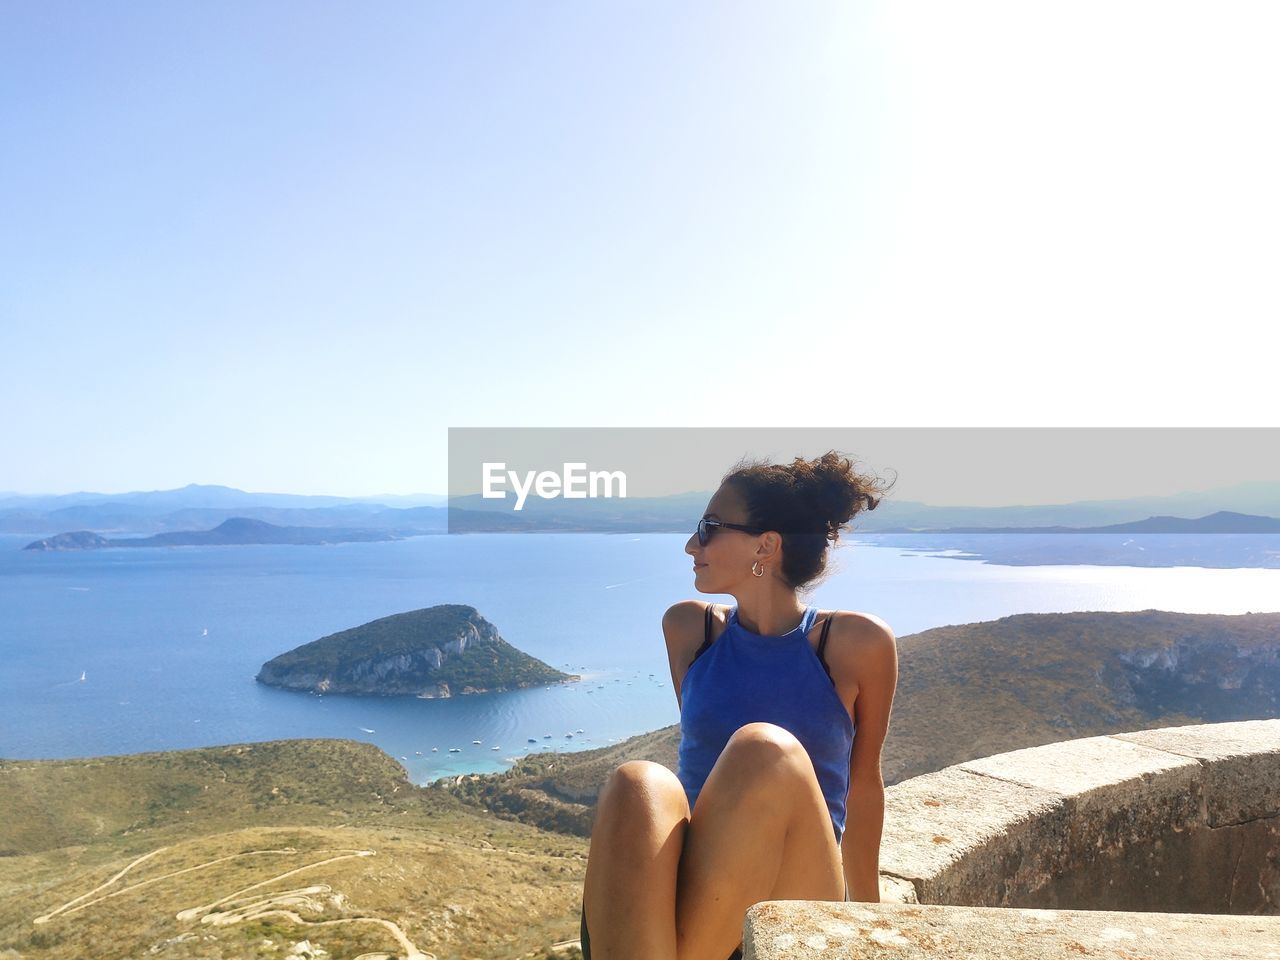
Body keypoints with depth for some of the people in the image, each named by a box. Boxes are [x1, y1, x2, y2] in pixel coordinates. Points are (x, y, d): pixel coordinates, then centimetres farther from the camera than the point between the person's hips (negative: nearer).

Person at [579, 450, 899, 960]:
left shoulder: (858, 644, -1)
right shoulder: (688, 628, 7)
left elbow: (861, 785, 10)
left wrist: (869, 914, 22)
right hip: (687, 881, 2)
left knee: (765, 749, -34)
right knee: (637, 784, -33)